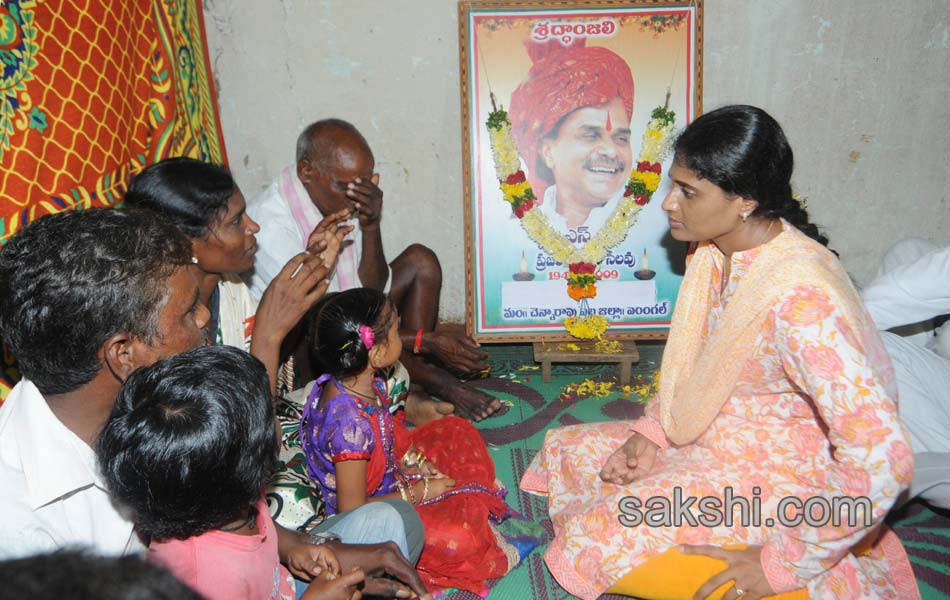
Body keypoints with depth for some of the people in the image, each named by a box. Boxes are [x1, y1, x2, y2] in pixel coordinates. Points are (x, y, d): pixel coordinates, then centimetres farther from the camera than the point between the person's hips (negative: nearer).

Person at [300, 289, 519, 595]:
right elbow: (352, 511, -28)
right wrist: (421, 492, -19)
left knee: (459, 431, 13)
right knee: (459, 538, -29)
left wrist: (417, 463, -5)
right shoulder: (350, 425, -37)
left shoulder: (364, 384, -11)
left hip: (390, 474, 9)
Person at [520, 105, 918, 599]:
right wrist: (651, 432, -1)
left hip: (774, 481, -9)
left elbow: (882, 458, -33)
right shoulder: (714, 251, -4)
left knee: (593, 540, -15)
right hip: (709, 442, 9)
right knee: (566, 450, 9)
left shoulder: (800, 296, -32)